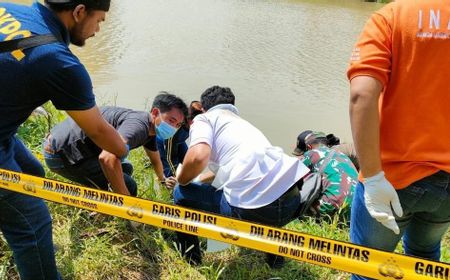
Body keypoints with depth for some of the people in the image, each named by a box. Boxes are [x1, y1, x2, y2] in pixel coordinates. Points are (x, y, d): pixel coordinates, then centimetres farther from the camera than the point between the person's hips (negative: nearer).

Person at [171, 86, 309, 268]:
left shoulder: (203, 118, 12)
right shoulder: (242, 122, 34)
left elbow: (198, 157, -10)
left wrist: (182, 180, 12)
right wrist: (199, 180, 62)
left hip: (252, 209, -7)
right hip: (293, 200, 8)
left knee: (182, 194, 17)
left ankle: (189, 259, 33)